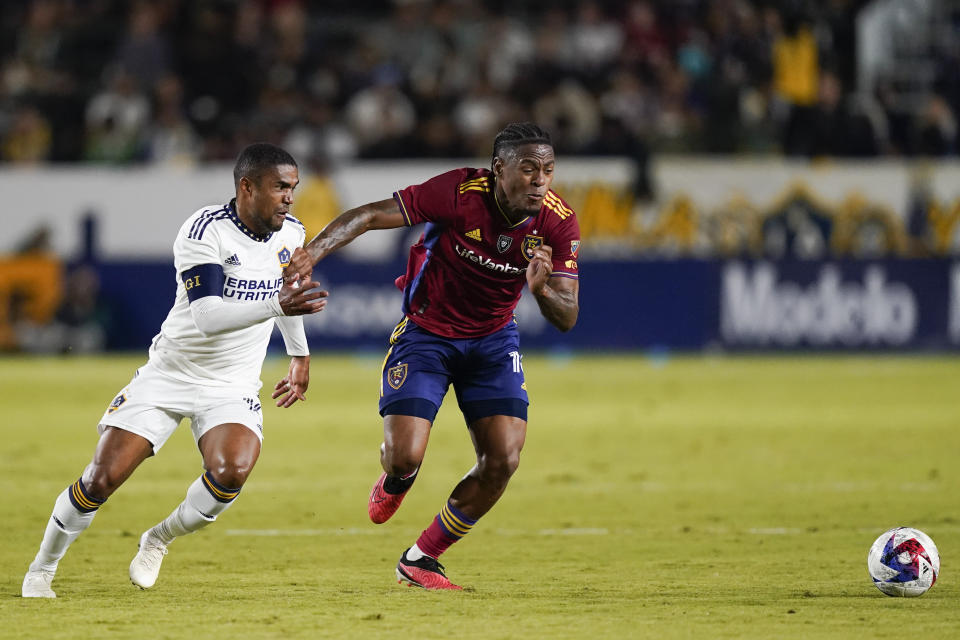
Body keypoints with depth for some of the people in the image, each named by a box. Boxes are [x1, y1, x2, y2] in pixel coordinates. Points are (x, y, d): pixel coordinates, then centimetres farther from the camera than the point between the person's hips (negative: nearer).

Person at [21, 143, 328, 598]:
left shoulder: (290, 234, -1)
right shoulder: (204, 231, -22)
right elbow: (207, 317, -33)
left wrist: (300, 356, 31)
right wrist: (277, 305, -43)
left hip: (232, 388, 4)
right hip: (169, 373, -3)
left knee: (231, 472, -26)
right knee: (103, 478, -9)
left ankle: (158, 541, 3)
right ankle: (41, 570, 15)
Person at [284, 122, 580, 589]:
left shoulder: (558, 223, -16)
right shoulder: (459, 193, -26)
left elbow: (567, 318, -14)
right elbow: (370, 215, -27)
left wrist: (542, 289, -38)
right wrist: (313, 252, -42)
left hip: (492, 341, 3)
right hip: (425, 334, -3)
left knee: (502, 459, -12)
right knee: (404, 456, -16)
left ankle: (419, 560, 9)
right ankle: (394, 483, 28)